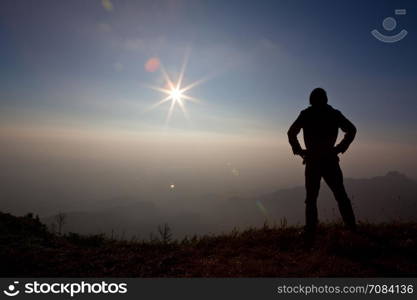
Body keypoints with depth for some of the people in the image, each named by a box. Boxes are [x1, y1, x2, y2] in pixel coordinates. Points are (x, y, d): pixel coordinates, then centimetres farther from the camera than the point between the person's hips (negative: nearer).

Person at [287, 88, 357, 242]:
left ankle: (310, 233, 3)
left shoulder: (305, 114, 3)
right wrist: (339, 148, 6)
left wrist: (299, 151, 0)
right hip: (330, 160, 1)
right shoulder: (334, 113, 7)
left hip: (312, 161, -1)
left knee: (311, 198, 4)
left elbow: (291, 133, -7)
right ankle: (352, 228, 14)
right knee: (341, 196, 12)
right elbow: (351, 130, 3)